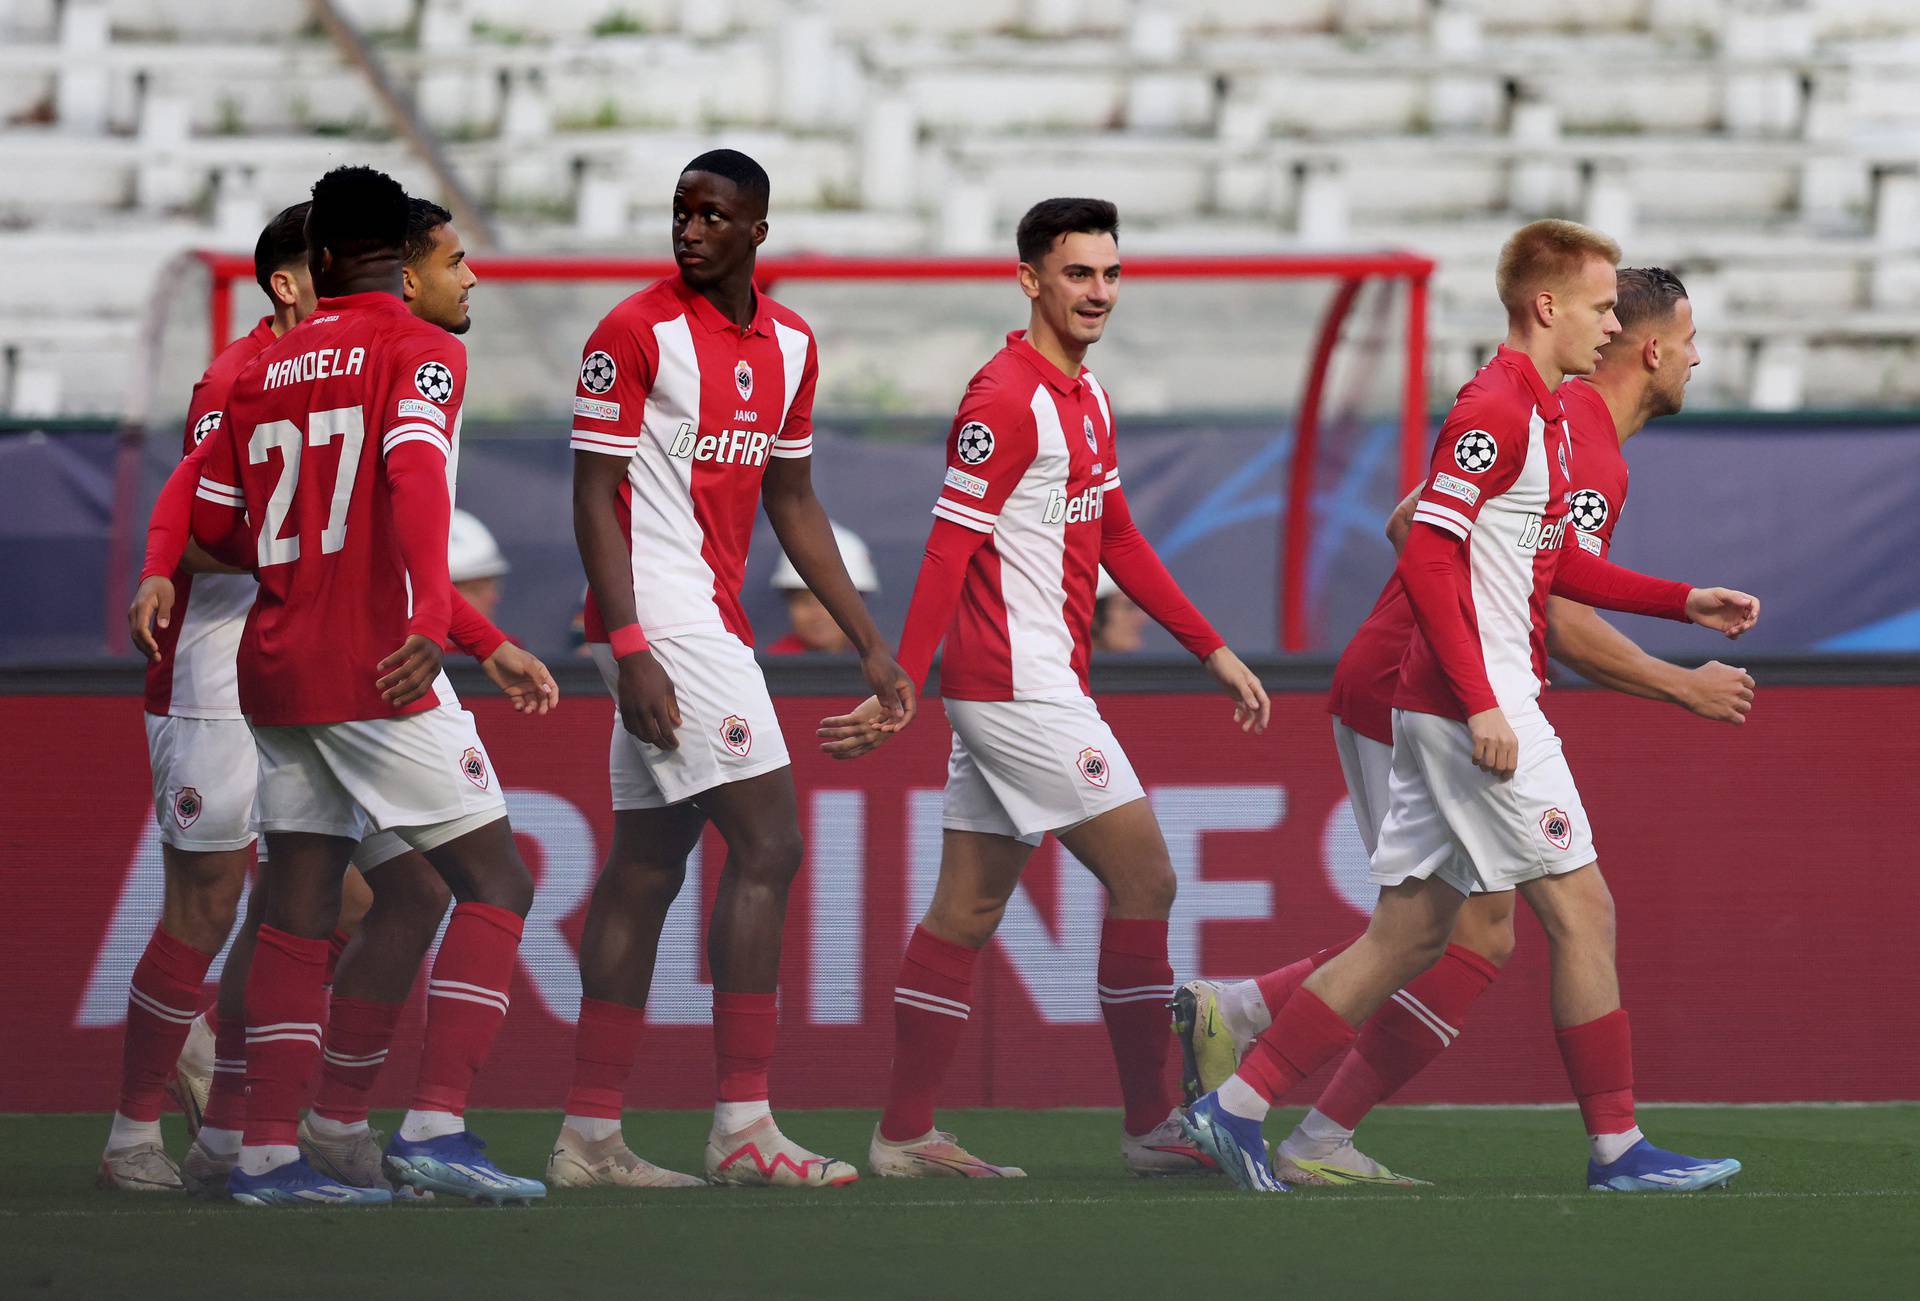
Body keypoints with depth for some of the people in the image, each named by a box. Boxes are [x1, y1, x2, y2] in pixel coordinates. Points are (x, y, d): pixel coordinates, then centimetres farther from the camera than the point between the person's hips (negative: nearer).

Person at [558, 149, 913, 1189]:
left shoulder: (788, 345, 12)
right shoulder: (634, 333, -9)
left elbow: (792, 504, 20)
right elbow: (593, 497, -11)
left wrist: (869, 646, 17)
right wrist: (628, 649, -19)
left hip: (712, 624, 8)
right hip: (661, 625, -8)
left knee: (645, 869, 8)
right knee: (767, 843, -13)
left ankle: (589, 1139, 10)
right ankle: (742, 1126, -13)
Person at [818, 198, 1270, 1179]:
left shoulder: (1082, 395, 15)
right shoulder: (1005, 399, -14)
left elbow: (1118, 539, 22)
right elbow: (948, 548, -18)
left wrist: (1213, 650, 20)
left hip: (1043, 685, 9)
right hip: (1020, 687, -9)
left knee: (967, 908, 9)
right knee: (1143, 879, -6)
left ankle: (905, 1135, 11)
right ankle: (1149, 1126, -1)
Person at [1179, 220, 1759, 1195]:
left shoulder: (1538, 410, 17)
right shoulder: (1495, 409, -14)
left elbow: (1547, 562, 28)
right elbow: (1427, 558, -20)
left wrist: (1684, 601, 24)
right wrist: (1480, 704, -23)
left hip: (1442, 711, 10)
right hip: (1475, 705, -10)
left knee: (1409, 936, 9)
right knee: (1580, 911, -4)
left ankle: (1236, 1106, 8)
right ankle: (1617, 1147, 2)